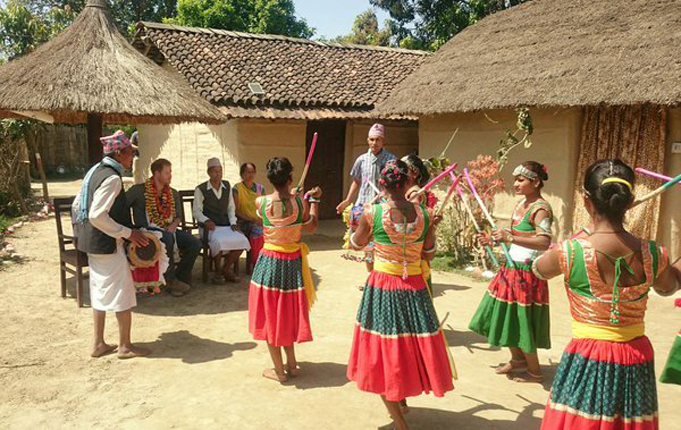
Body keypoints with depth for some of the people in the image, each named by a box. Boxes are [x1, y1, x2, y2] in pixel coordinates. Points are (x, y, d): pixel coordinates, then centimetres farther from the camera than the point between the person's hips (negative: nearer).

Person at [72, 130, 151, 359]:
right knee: (123, 292, 2)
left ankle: (99, 344, 25)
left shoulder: (96, 171, 10)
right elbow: (98, 216, -27)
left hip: (91, 242, 10)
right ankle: (125, 346, 12)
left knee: (100, 292, 17)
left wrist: (81, 231, 25)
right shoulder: (112, 178, -20)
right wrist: (128, 233, -21)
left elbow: (77, 205, 16)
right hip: (107, 244, -10)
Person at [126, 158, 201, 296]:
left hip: (168, 230, 6)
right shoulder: (139, 190, -4)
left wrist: (173, 225, -5)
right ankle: (171, 280, -22)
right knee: (167, 239, -38)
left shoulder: (173, 193, 13)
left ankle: (180, 278, -5)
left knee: (195, 243, -17)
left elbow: (178, 216, 18)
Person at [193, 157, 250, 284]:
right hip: (210, 227, -4)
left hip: (226, 225, 5)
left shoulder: (227, 186, 15)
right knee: (219, 242, -36)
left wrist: (233, 222, 3)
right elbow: (197, 211, -1)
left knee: (242, 241, -23)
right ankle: (218, 272, -9)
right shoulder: (200, 190, 0)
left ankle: (226, 269, -1)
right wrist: (206, 221, -20)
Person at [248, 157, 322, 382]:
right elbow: (311, 227, 3)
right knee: (289, 313, 21)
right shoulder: (301, 203, -13)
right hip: (293, 263, 2)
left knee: (271, 315, 12)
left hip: (269, 263, -1)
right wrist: (314, 200, 14)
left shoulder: (260, 202, -14)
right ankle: (291, 363, 32)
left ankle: (279, 370, 19)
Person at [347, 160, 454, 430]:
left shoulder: (372, 212, -11)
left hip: (382, 289, -2)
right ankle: (402, 400, 42)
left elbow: (357, 244, 6)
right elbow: (429, 255, 5)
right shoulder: (424, 214, -6)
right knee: (412, 346, 21)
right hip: (415, 289, 2)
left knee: (384, 351, 10)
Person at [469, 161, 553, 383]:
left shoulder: (540, 209, -16)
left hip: (526, 273, -9)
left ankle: (535, 371, 19)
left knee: (521, 319, 1)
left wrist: (510, 238, -38)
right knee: (507, 315, 15)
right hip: (511, 267, 9)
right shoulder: (522, 203, 11)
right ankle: (517, 359, 34)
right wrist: (495, 239, 13)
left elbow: (544, 242, -30)